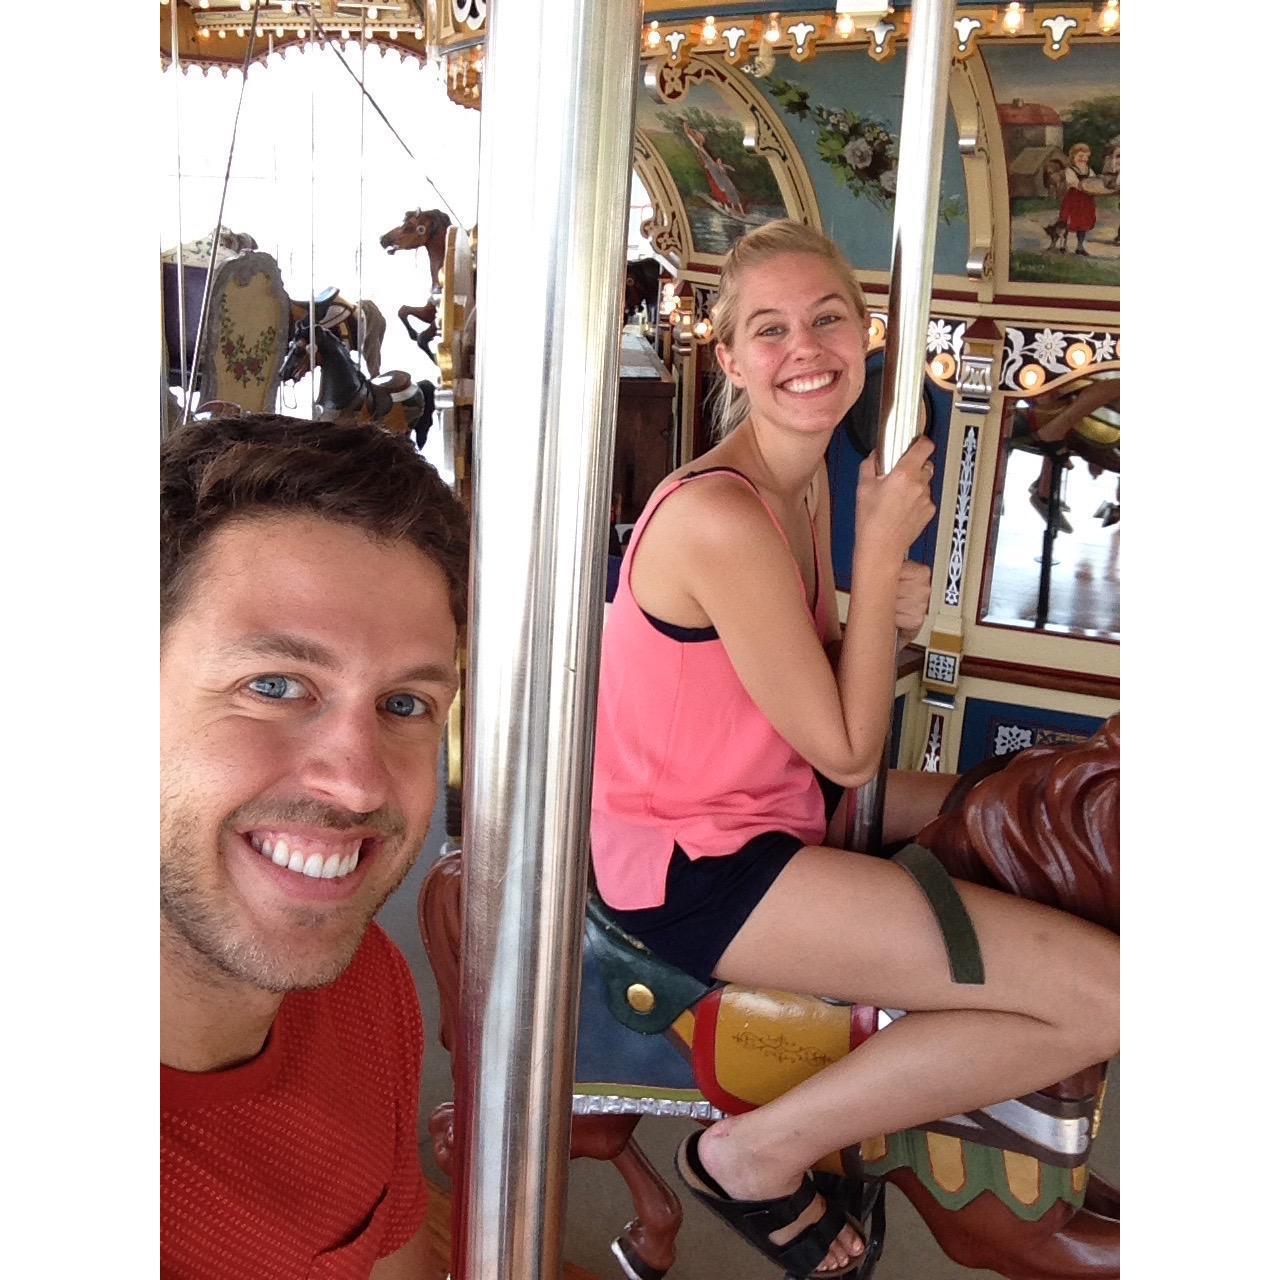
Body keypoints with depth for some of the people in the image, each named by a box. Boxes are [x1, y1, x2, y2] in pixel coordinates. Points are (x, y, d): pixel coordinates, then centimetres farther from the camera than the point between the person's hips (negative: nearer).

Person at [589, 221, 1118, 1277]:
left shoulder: (811, 478, 5)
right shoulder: (721, 517, -25)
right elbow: (848, 753, -18)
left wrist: (886, 614, -9)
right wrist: (881, 552, -14)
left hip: (769, 793, 10)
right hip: (697, 865, -10)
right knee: (1103, 997, -14)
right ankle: (758, 1154, -2)